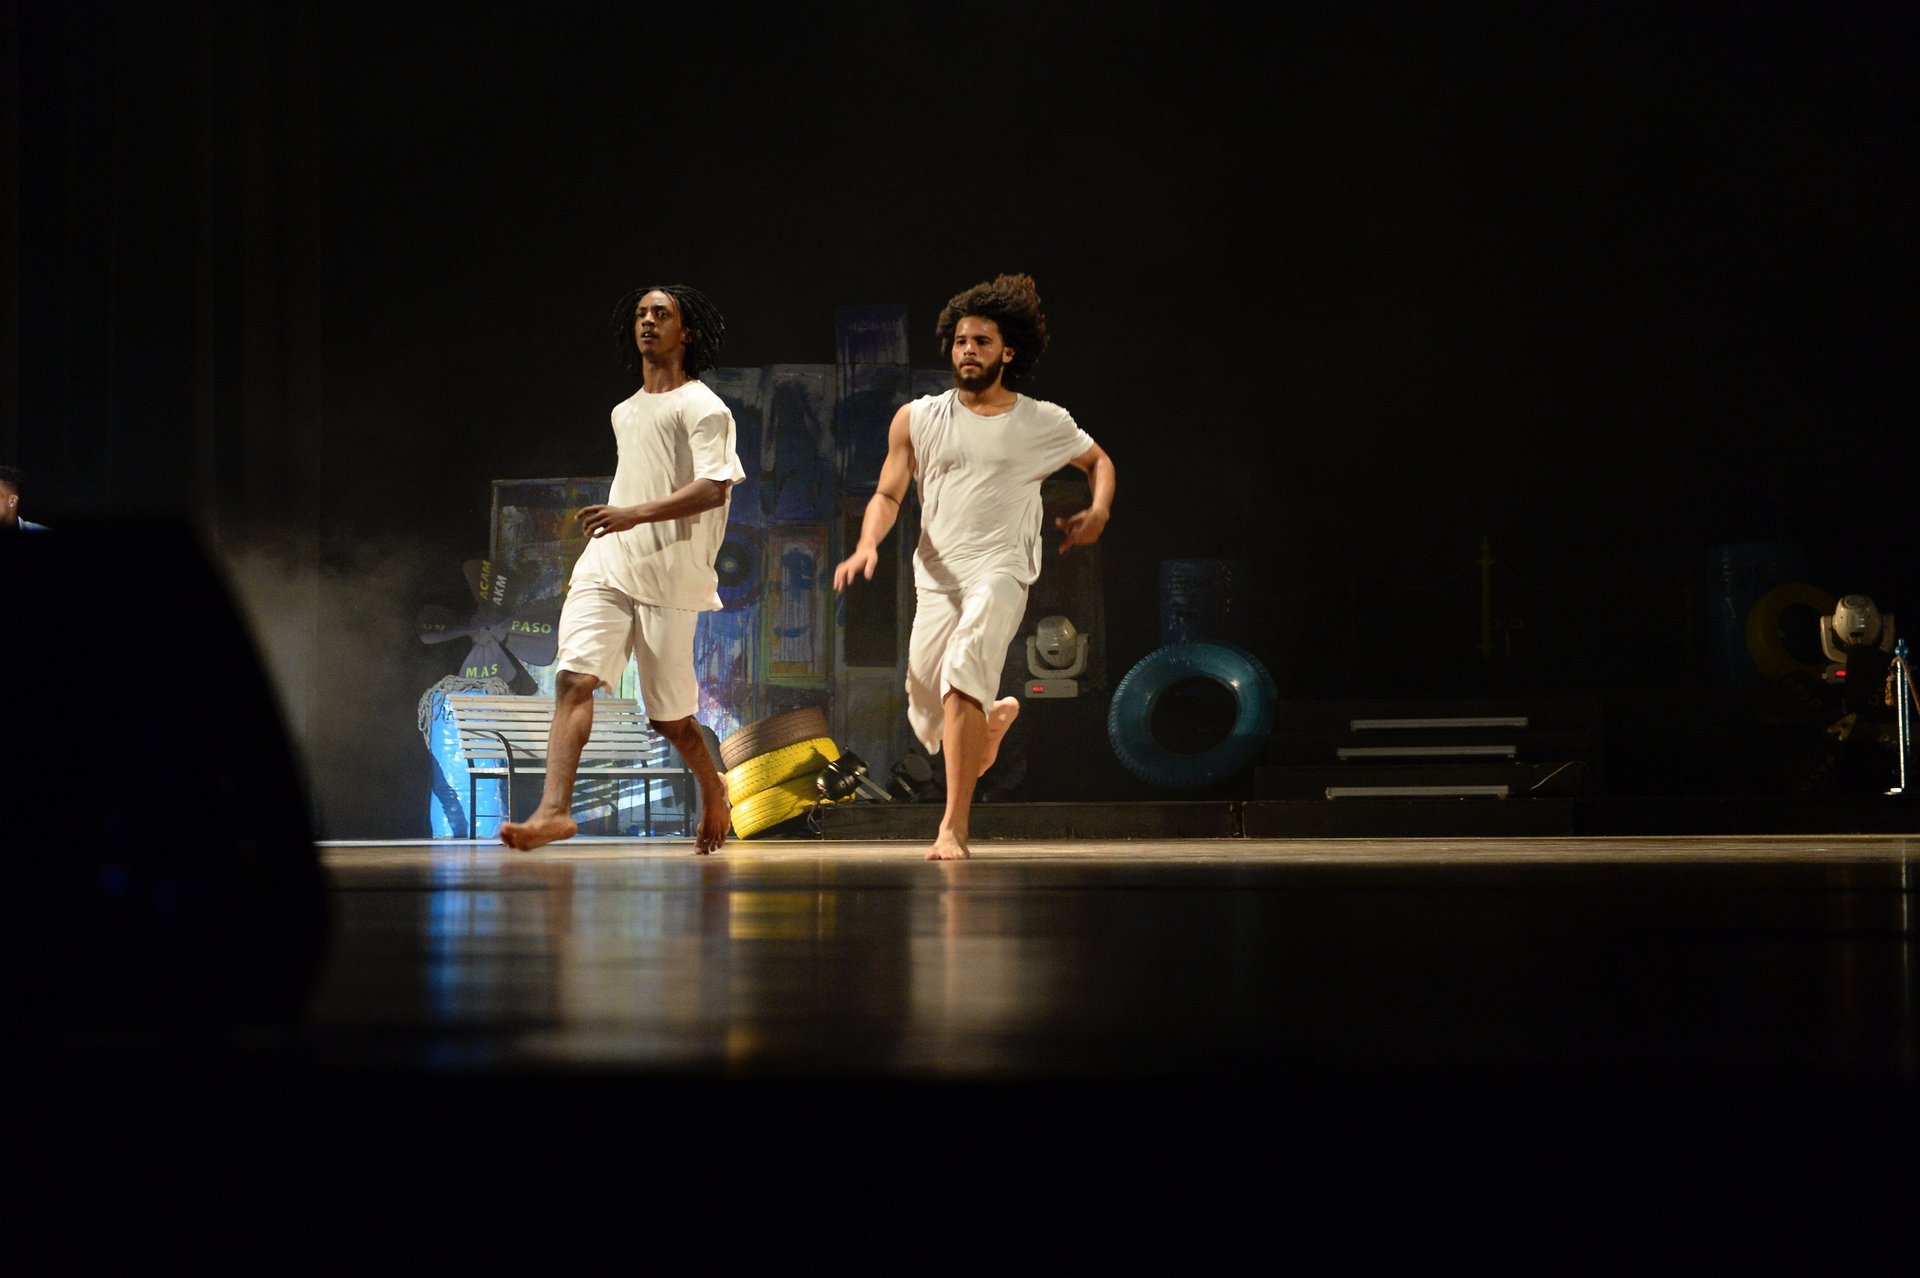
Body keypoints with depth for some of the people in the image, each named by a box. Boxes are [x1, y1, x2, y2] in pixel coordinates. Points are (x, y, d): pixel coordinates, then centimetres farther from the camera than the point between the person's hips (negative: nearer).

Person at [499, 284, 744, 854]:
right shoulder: (624, 414, 22)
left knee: (669, 713, 1)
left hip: (666, 576, -6)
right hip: (604, 567, 6)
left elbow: (713, 489, -16)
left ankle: (712, 789, 30)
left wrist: (635, 515, -27)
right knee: (574, 677, -17)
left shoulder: (702, 407, -2)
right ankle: (554, 809, -28)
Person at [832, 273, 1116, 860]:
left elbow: (1099, 461, 23)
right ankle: (996, 717, 44)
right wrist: (868, 544, -12)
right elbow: (888, 494, 7)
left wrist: (1099, 510, 3)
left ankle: (954, 828, -28)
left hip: (1001, 572, -3)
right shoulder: (917, 419, 7)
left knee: (962, 679, -28)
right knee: (929, 719, 6)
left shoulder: (1045, 424, 5)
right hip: (937, 579, 3)